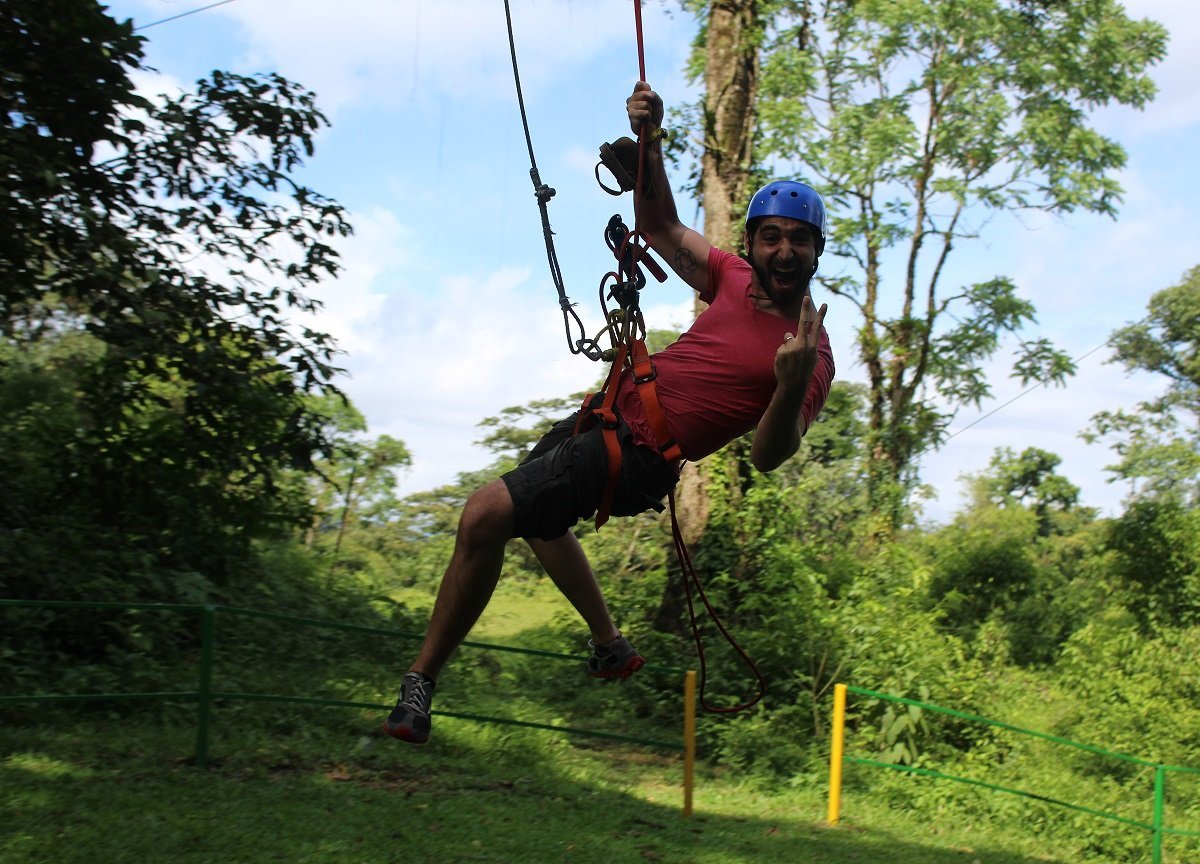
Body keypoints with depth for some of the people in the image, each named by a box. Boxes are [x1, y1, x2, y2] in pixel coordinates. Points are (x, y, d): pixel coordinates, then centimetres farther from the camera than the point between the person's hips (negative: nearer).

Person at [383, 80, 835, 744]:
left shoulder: (811, 354, -17)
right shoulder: (733, 278, 0)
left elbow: (768, 456, -22)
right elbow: (661, 228, 13)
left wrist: (790, 386, -42)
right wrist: (649, 144, -3)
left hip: (637, 457, -9)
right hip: (613, 407, 9)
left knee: (486, 515, -22)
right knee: (534, 519, 32)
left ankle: (420, 683, -9)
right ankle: (610, 646, 47)